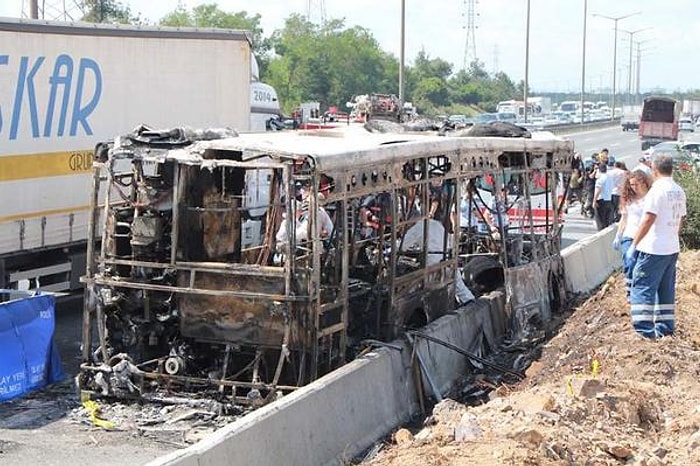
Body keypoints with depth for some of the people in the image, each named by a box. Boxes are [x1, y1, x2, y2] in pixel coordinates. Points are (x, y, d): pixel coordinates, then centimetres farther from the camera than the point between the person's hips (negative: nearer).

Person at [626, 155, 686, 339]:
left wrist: (634, 245, -15)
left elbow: (648, 220, -19)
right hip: (672, 248, 8)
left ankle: (645, 329, -7)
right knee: (666, 289, 15)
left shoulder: (658, 189, -15)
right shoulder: (679, 191, 10)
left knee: (642, 287, -4)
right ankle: (666, 327, 19)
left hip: (654, 249, -8)